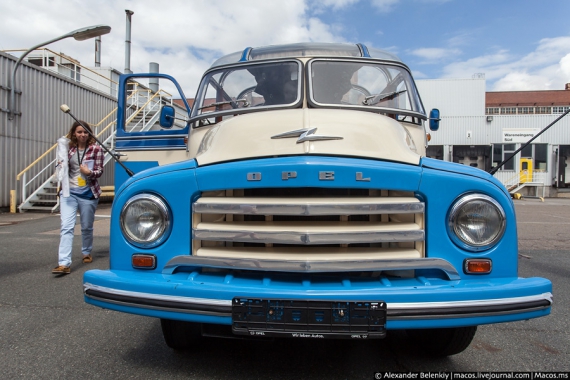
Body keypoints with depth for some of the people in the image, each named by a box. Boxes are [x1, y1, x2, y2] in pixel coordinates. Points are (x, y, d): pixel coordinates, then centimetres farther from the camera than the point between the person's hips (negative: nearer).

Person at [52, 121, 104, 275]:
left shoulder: (96, 149, -3)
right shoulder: (69, 149, 6)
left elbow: (100, 171, -3)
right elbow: (64, 169, 17)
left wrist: (90, 172, -22)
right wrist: (61, 165, -5)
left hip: (88, 193, -2)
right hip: (69, 192, 2)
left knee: (87, 227, 12)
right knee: (66, 226, -9)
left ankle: (86, 253, 37)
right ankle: (64, 263, -13)